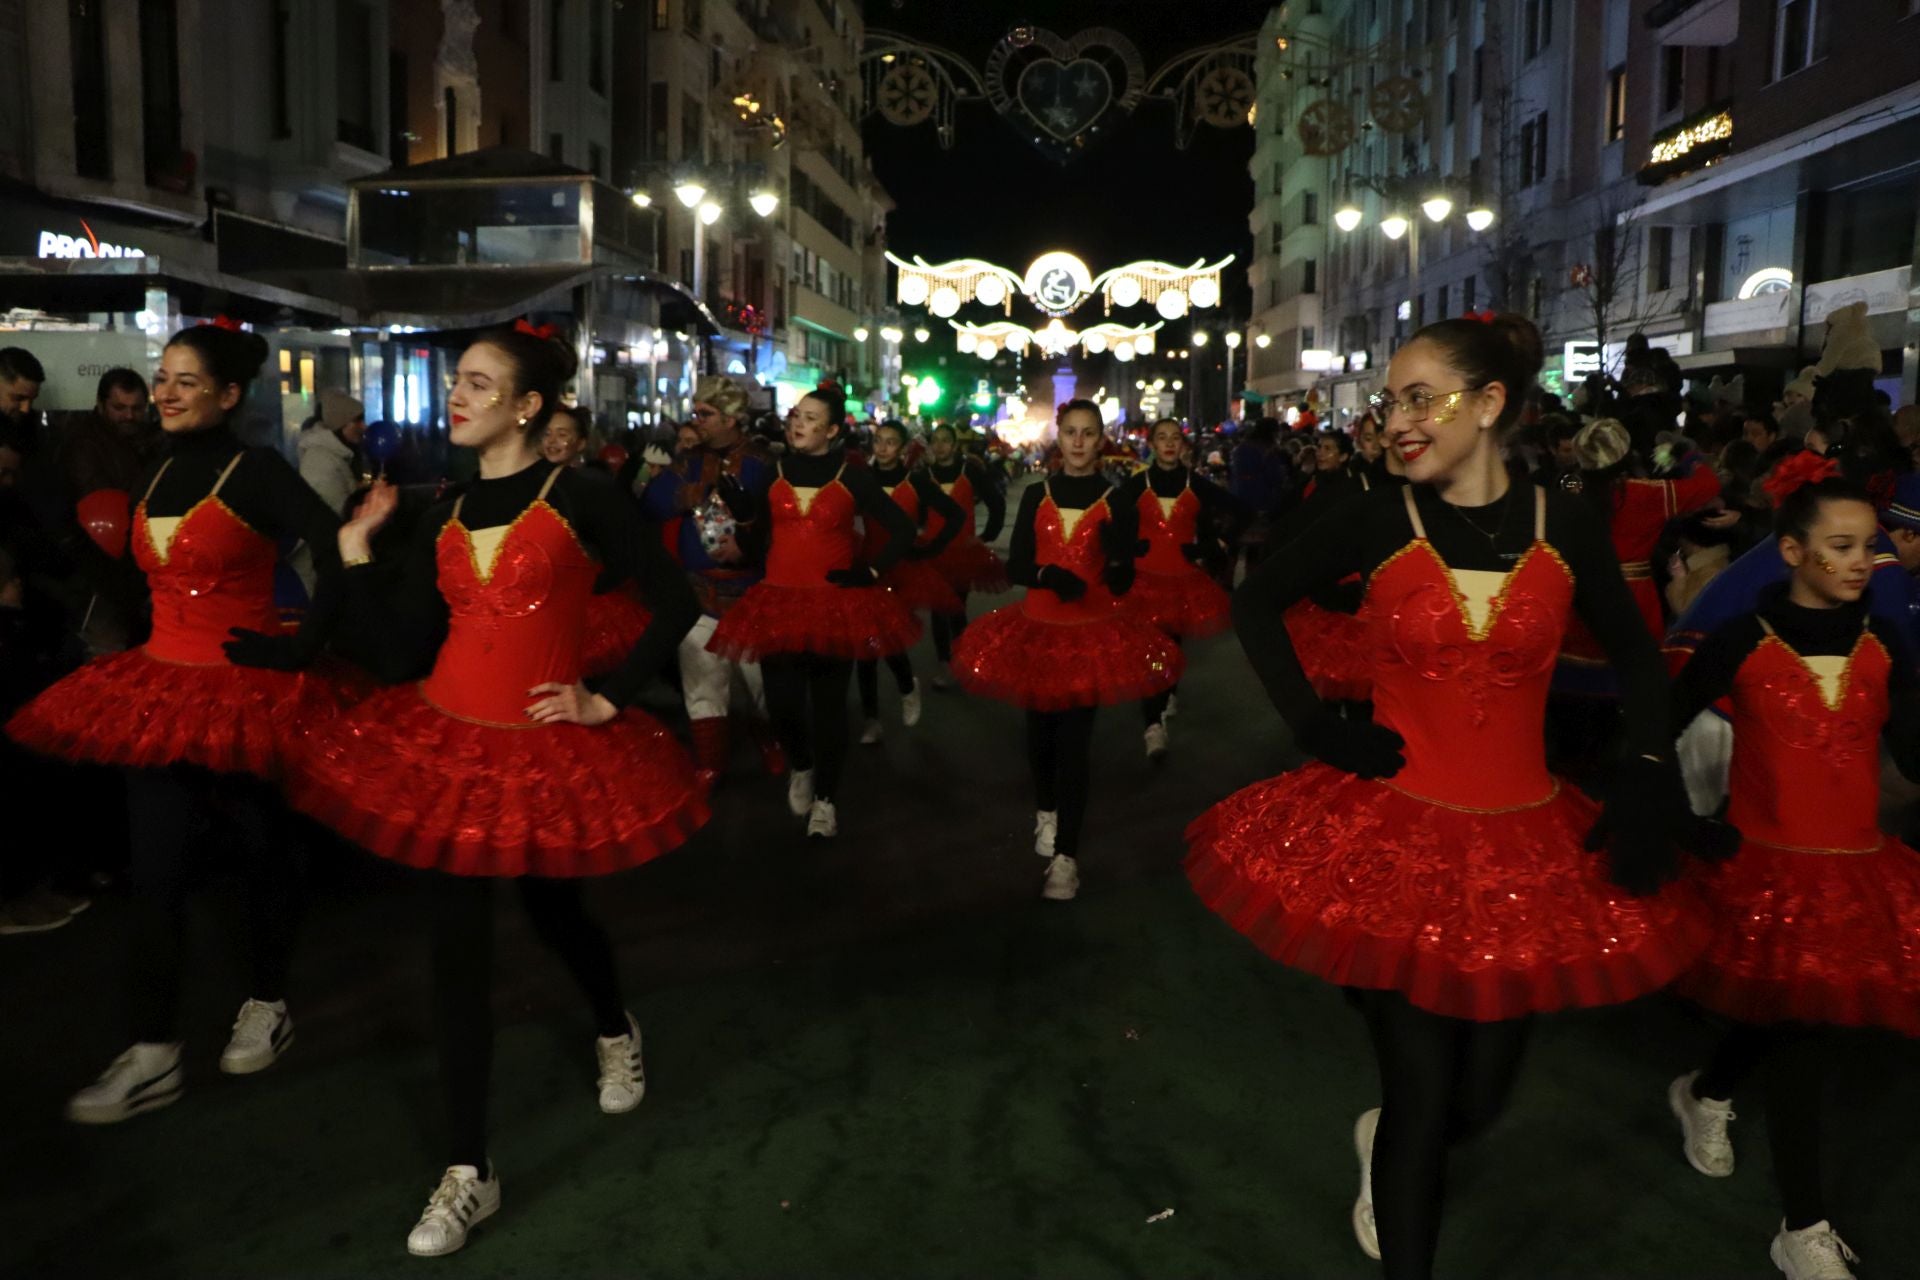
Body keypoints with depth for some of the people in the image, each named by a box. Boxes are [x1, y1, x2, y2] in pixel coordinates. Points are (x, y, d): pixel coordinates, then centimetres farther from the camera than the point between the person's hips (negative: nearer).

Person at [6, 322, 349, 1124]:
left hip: (242, 690, -6)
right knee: (154, 871, 4)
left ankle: (267, 1006, 29)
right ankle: (153, 1054, 12)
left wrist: (305, 645, -21)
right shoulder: (157, 476, 9)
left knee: (257, 848, 10)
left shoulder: (257, 473, -11)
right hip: (160, 686, 6)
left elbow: (341, 556, -21)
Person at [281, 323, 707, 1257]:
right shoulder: (446, 514, 7)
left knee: (554, 912, 15)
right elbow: (396, 655, 3)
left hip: (546, 748, -4)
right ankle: (467, 1171, 14)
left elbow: (675, 604, -8)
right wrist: (357, 553, -1)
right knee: (458, 942, 3)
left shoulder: (578, 499, -7)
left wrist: (609, 699, -10)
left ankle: (616, 1032, 49)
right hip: (446, 742, 4)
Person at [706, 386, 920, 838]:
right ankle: (801, 768, 32)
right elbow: (754, 527, 2)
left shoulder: (851, 477, -1)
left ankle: (825, 800, 20)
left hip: (836, 604, -2)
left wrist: (870, 571, -5)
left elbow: (902, 529, 3)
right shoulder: (772, 471, 6)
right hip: (779, 601, 2)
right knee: (782, 701, -1)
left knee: (828, 705, 4)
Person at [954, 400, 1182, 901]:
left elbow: (1122, 584, -7)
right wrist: (1049, 575, -20)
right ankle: (1046, 812, 43)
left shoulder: (1116, 500, -2)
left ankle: (1066, 856, -4)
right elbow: (1016, 566, 0)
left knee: (1074, 740, -8)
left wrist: (1119, 548, -27)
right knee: (1041, 731, 14)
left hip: (1093, 631, -3)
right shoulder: (1036, 495, 4)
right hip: (1038, 626, 3)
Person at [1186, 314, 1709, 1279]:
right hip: (1393, 832, -2)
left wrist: (1648, 779, -3)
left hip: (1525, 845, 2)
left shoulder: (1564, 526, -4)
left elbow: (1634, 655, 11)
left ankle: (1386, 1146, 48)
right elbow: (1256, 603, 6)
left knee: (1480, 1098, 14)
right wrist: (1315, 725, -3)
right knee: (1423, 1098, 1)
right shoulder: (1379, 521, -7)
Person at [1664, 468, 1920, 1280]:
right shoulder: (1742, 643, -9)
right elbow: (1659, 729, -5)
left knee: (1797, 1016, 13)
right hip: (1767, 866, -4)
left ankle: (1704, 1094, 46)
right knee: (1802, 1027, -2)